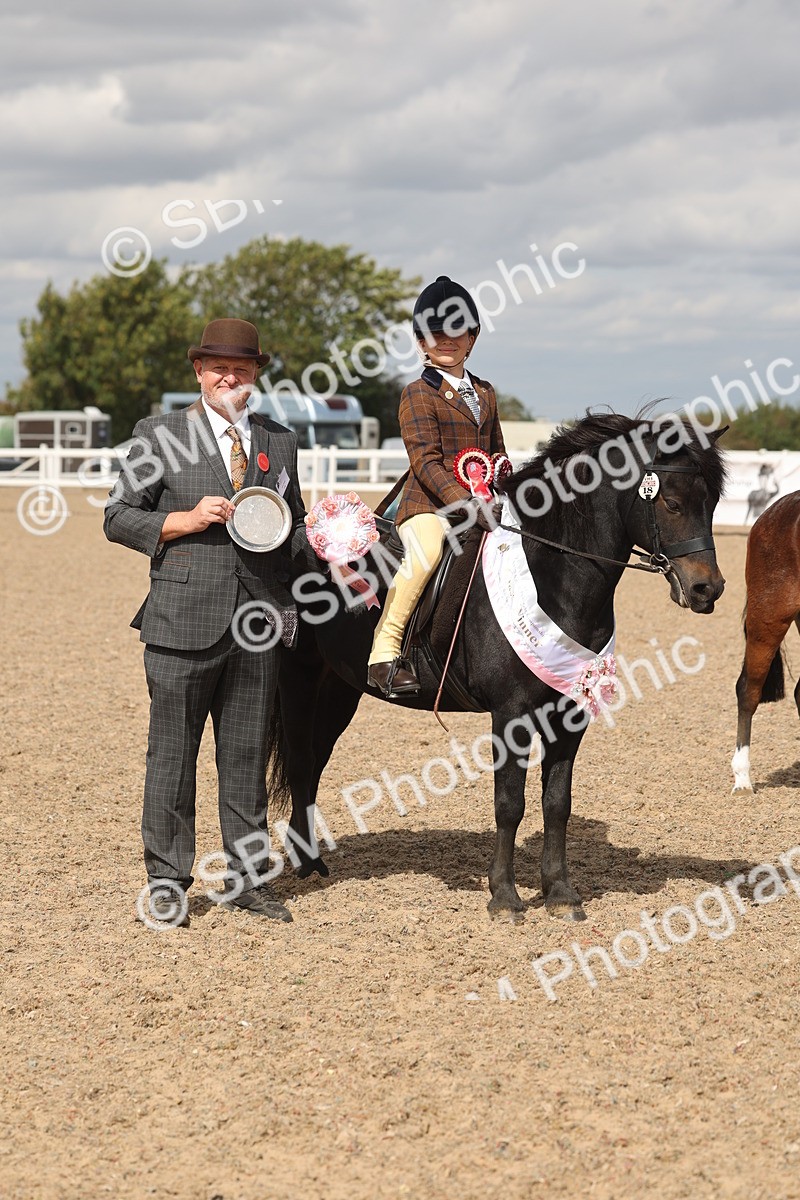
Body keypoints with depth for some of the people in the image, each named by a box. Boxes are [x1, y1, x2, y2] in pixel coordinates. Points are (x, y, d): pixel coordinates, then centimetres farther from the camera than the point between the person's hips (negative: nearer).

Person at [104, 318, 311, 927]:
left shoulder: (281, 442, 13)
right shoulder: (159, 436, 2)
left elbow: (293, 526, 21)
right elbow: (118, 518, 0)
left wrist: (312, 538, -2)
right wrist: (188, 520, -13)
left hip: (259, 622, 3)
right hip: (185, 619, -3)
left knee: (248, 752, 10)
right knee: (172, 753, 2)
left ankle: (247, 876, 19)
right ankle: (167, 881, 12)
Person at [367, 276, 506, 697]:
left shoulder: (485, 393, 19)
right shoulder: (418, 394, -2)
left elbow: (497, 455, 27)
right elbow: (426, 461, -12)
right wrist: (463, 502, -24)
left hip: (478, 505, 7)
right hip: (428, 504, -7)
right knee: (425, 553, -36)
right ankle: (384, 654, -29)